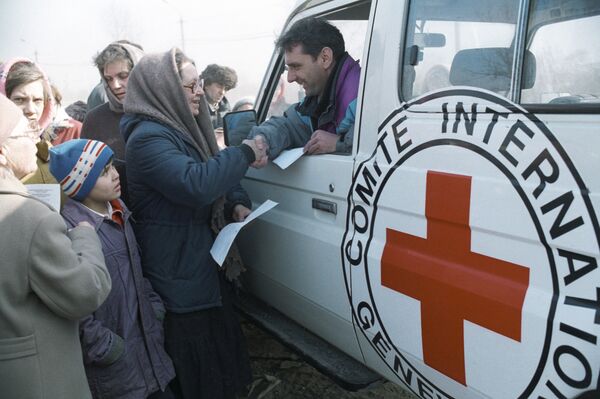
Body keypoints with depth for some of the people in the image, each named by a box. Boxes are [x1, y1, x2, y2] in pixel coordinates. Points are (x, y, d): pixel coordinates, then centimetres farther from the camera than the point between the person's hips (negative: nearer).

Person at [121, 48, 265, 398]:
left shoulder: (182, 126, 10)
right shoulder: (148, 139, -21)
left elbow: (212, 173, 18)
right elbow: (195, 184, -35)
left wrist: (237, 202, -2)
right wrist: (245, 154, -23)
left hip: (206, 261, 10)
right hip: (180, 274, -9)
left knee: (219, 337, 24)